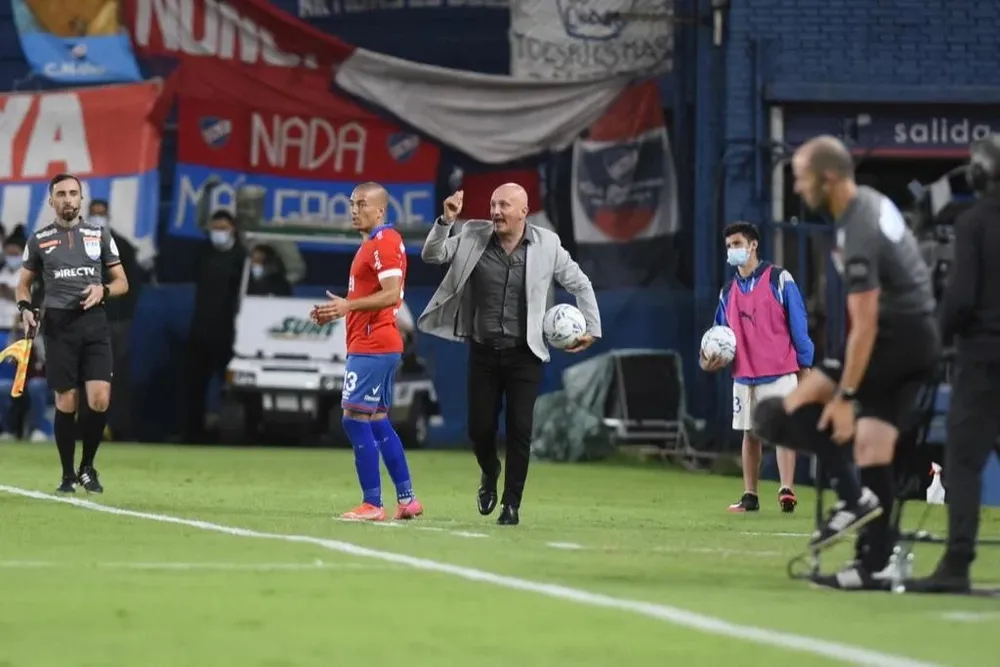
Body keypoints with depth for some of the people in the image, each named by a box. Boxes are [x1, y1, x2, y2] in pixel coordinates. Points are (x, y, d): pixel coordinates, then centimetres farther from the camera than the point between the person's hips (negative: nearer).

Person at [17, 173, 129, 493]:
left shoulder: (100, 235, 9)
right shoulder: (39, 239, 8)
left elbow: (122, 282, 11)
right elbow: (24, 283, 16)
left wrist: (103, 290, -10)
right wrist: (25, 307, -5)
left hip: (94, 324, 0)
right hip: (58, 325, 0)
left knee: (99, 399, -11)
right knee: (66, 403, 0)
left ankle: (87, 467, 9)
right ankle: (68, 475, 12)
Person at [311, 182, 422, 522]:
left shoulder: (386, 243, -13)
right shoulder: (370, 244, 19)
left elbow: (391, 295, -23)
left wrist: (348, 305, -27)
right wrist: (339, 311, 14)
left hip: (372, 349, -11)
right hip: (371, 345, 11)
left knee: (355, 420, -10)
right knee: (377, 423, 14)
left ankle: (372, 504, -8)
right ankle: (407, 500, 17)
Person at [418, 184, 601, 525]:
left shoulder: (546, 245, -3)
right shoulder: (473, 237, -2)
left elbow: (580, 285, 8)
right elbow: (431, 255, -6)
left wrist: (591, 328, 7)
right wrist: (446, 221, -21)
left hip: (524, 355, -1)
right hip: (483, 353, 1)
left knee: (520, 430, -4)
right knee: (480, 428, 3)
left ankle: (512, 504, 8)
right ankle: (489, 474, 36)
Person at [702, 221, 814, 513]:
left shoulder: (779, 280, -3)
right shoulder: (728, 292, 12)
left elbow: (798, 324, -4)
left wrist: (805, 364, -6)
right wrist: (712, 359, -1)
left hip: (780, 373, -5)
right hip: (744, 376, 5)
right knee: (750, 434, 8)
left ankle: (787, 491, -12)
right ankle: (749, 496, 13)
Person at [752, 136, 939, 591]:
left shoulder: (858, 237, -22)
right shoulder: (872, 201, 6)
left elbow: (865, 325, -24)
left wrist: (845, 396, -23)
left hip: (896, 340, -10)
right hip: (920, 339, 10)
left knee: (796, 407, -9)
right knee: (873, 448, 7)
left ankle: (853, 498, -11)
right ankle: (874, 566, 3)